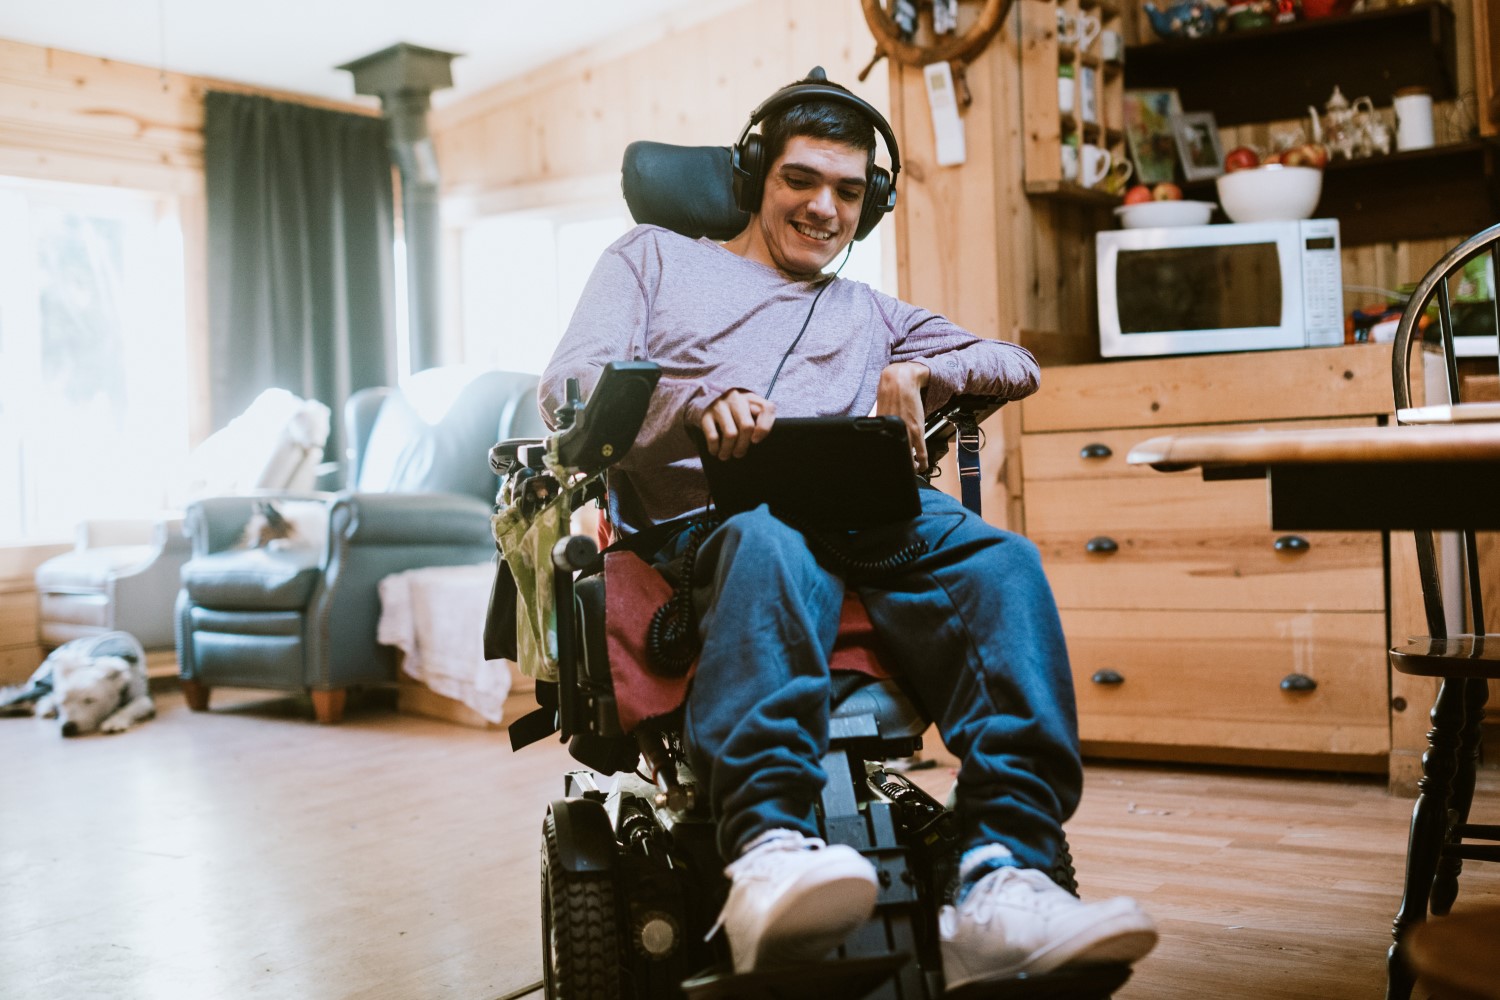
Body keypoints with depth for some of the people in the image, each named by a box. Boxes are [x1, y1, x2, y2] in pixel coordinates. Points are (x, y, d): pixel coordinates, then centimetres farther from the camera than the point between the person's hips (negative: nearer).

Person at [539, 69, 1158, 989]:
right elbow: (569, 385, 9)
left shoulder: (867, 313, 37)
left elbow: (1017, 366, 30)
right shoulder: (654, 257, 27)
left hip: (861, 515, 3)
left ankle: (1003, 886, -44)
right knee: (773, 545, -40)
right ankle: (769, 847, -57)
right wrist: (697, 401, -13)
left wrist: (922, 373, 6)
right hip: (701, 522, -3)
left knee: (1001, 562, -30)